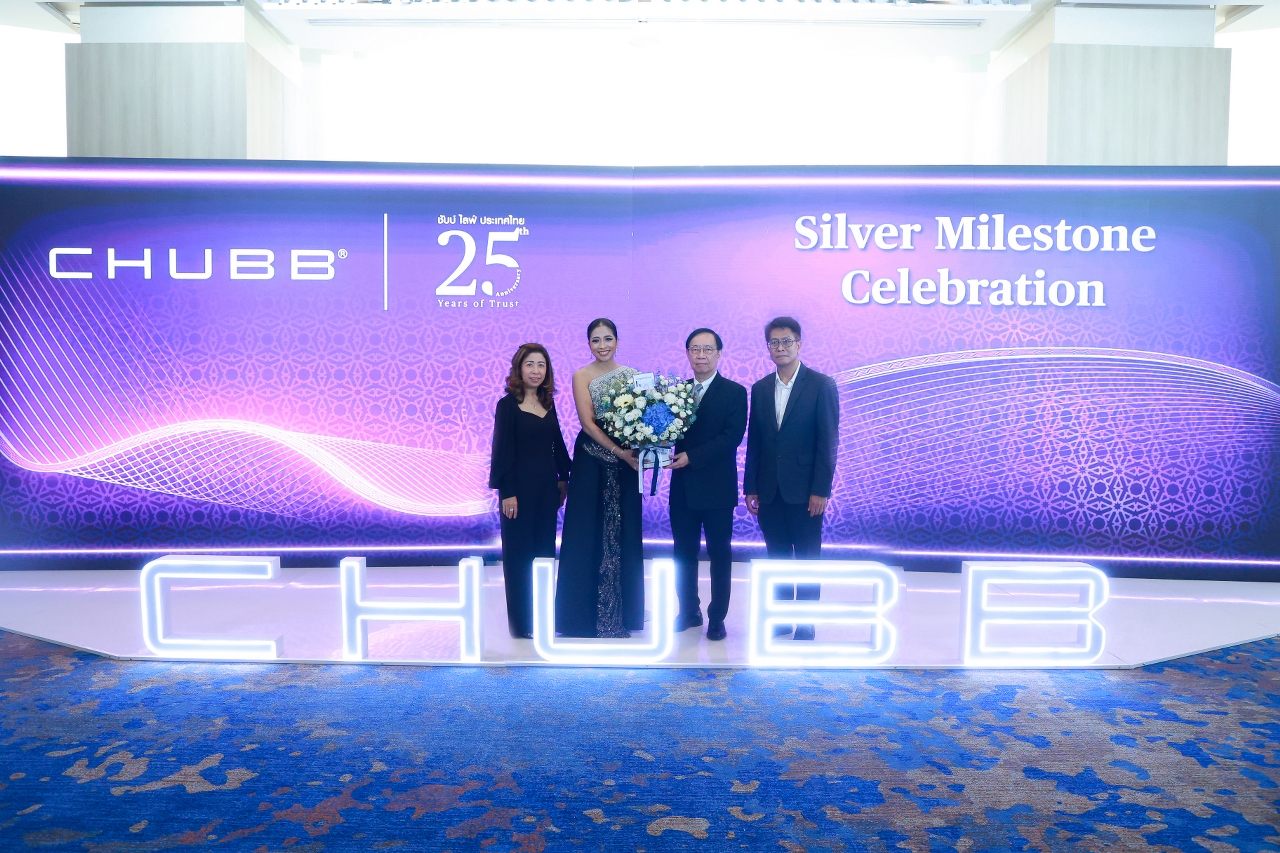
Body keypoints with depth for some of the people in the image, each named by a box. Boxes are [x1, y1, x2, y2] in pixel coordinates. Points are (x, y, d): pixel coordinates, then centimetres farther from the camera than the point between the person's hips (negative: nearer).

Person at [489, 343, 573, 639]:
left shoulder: (548, 403, 9)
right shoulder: (508, 404, -8)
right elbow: (502, 450, -11)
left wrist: (563, 477, 10)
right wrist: (507, 492, -14)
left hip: (547, 485, 6)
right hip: (520, 486, -6)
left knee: (545, 547, 11)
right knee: (519, 551, 3)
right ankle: (522, 623, 12)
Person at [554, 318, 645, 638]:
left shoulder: (631, 374, 9)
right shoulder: (582, 376, -2)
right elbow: (588, 422, -11)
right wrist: (619, 451, -19)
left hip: (626, 460, 3)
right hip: (592, 460, -3)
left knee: (623, 534, 7)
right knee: (588, 533, 0)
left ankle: (622, 612, 19)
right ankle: (586, 613, 11)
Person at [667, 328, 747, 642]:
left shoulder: (735, 392, -4)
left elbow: (732, 436, -15)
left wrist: (692, 456, -21)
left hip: (717, 487, -4)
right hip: (683, 486, 4)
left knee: (720, 553, 7)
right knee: (684, 551, 12)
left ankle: (717, 617, 19)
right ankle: (689, 611, 28)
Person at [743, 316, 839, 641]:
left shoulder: (822, 385, -4)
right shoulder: (760, 389, 9)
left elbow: (828, 441, -8)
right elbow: (754, 442, 10)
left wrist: (821, 491, -13)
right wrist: (750, 488, 7)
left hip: (803, 491, -4)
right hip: (769, 491, 4)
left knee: (807, 559, 4)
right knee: (777, 557, 12)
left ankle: (806, 625, 15)